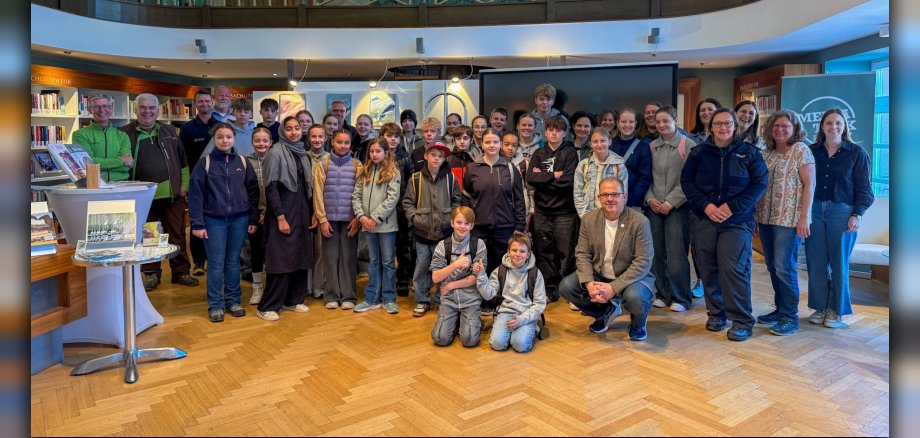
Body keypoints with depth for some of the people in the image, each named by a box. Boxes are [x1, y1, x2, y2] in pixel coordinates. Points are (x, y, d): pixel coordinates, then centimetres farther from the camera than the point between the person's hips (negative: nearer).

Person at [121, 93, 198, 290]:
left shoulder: (170, 132, 11)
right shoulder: (125, 133, 2)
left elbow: (183, 161, 13)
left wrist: (184, 185, 4)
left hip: (172, 194, 2)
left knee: (177, 236, 6)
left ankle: (181, 272, 16)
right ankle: (151, 274, 19)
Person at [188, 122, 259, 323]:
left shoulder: (242, 162, 4)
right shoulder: (205, 163, -3)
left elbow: (253, 191, 7)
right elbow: (195, 194, -4)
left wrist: (253, 219, 3)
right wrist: (197, 224, -9)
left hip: (239, 220, 2)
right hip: (214, 221, -2)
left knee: (233, 262, 11)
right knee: (216, 264, 3)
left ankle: (233, 301, 22)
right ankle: (215, 305, 14)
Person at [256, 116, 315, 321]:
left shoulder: (303, 154, 11)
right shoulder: (276, 153, -8)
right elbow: (271, 188, -13)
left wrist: (312, 213, 9)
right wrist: (281, 217, -17)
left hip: (302, 214, 6)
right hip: (283, 215, -6)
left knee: (301, 258, 9)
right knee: (281, 260, -4)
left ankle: (294, 300, 21)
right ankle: (267, 306, 5)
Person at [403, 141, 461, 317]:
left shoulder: (451, 178, 2)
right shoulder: (416, 178, -1)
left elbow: (457, 202, 7)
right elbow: (407, 202, 3)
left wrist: (450, 219, -4)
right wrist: (415, 218, -9)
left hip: (444, 232, 0)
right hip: (422, 232, 0)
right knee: (421, 268, 8)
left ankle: (441, 300, 23)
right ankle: (422, 301, 23)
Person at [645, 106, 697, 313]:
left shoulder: (688, 146, -4)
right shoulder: (651, 147, 10)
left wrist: (671, 202, -12)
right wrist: (650, 198, -4)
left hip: (677, 207, -4)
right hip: (654, 207, 4)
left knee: (676, 253, -4)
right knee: (657, 252, 6)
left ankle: (680, 297, 10)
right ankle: (662, 294, 19)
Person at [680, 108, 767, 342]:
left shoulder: (749, 152, 5)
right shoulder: (699, 152, 9)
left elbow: (759, 183, -1)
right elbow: (686, 181, 4)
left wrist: (732, 206, -12)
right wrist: (705, 205, -10)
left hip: (737, 220, -2)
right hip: (703, 218, 2)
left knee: (733, 268, -10)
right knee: (708, 268, 5)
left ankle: (742, 321, 0)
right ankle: (716, 314, 19)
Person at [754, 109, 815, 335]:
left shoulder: (801, 150, -4)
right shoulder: (766, 152, 11)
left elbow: (809, 185, -8)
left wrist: (804, 217, -14)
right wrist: (756, 214, 8)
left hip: (789, 219, -6)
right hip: (766, 217, 6)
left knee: (784, 267, -5)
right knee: (772, 266, 11)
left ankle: (790, 317, 6)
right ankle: (780, 309, 23)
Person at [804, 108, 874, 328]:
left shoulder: (856, 153, 0)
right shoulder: (812, 151, 6)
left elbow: (864, 188, 0)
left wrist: (857, 215, -9)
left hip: (842, 213, -2)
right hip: (814, 211, 2)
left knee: (839, 262, 4)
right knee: (816, 262, 5)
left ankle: (836, 311, 15)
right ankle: (819, 307, 17)